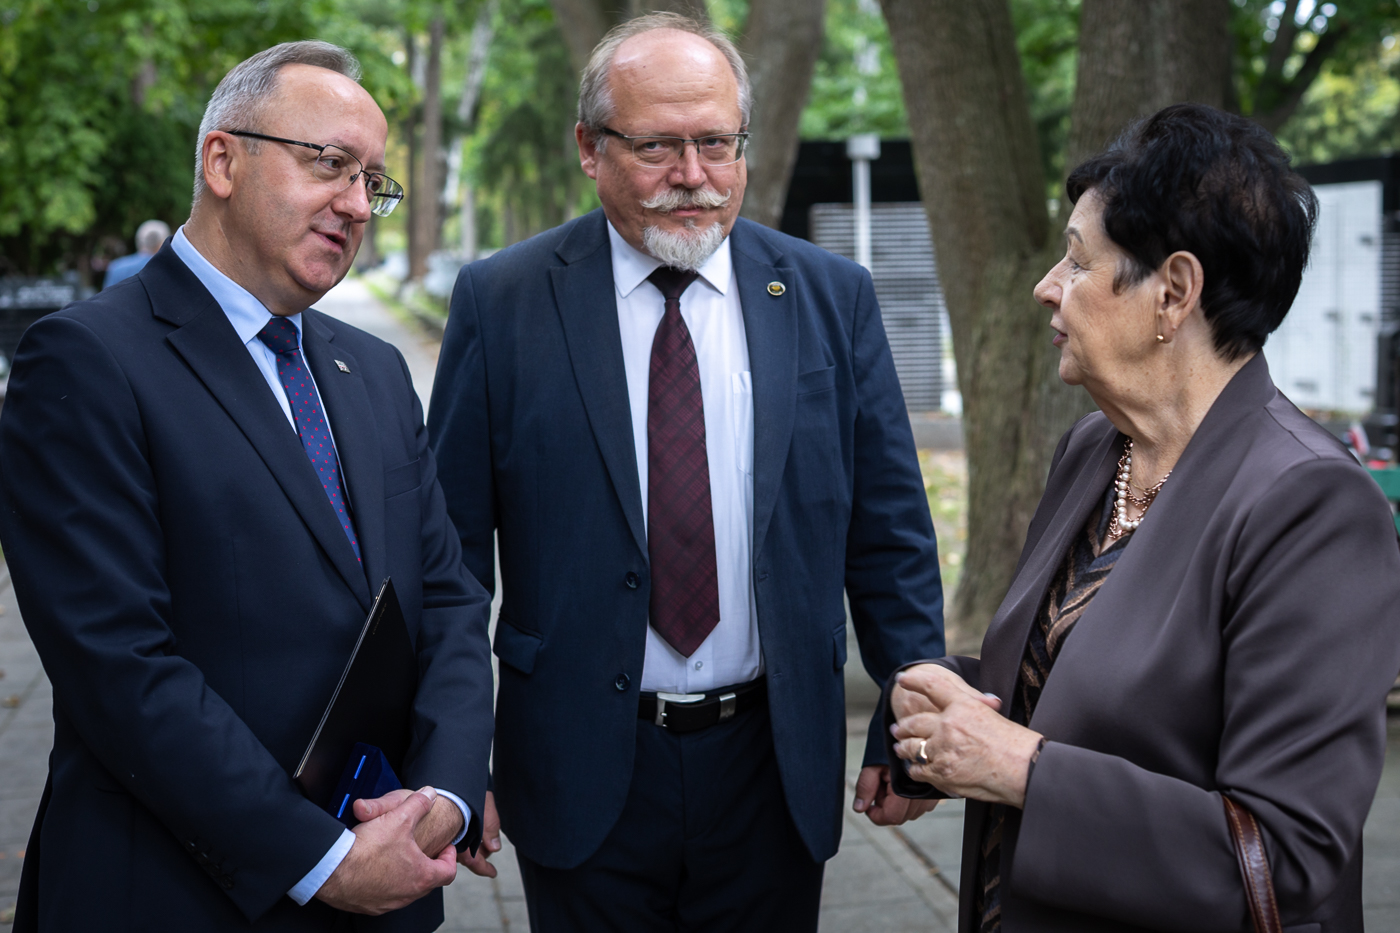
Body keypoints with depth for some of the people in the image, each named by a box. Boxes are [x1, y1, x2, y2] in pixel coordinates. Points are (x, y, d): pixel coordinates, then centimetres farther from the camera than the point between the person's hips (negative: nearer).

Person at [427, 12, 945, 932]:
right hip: (581, 774, -1)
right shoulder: (502, 303, -4)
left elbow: (889, 533, 4)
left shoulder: (832, 297, 1)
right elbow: (453, 551, -2)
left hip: (775, 763, 2)